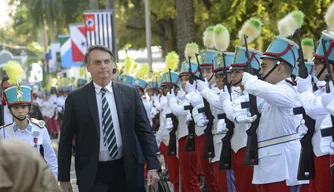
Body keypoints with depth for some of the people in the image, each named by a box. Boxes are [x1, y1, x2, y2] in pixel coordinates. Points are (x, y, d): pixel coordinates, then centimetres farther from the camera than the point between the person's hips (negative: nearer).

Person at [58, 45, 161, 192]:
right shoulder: (76, 98, -1)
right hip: (92, 174, -2)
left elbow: (144, 131, 5)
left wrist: (153, 166, -4)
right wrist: (64, 178, -1)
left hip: (125, 171, 2)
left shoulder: (130, 93, 3)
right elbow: (65, 140, 2)